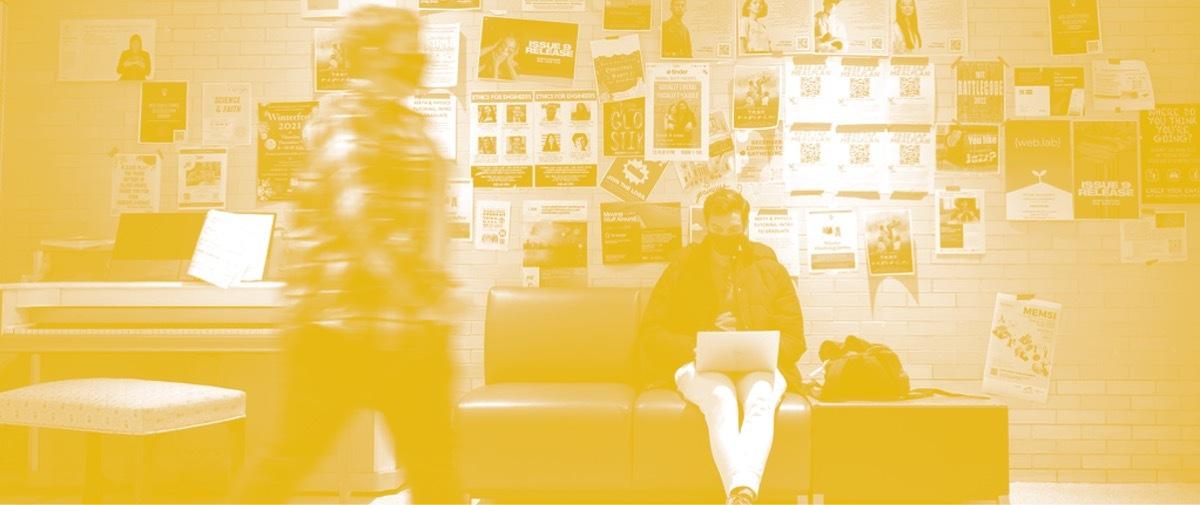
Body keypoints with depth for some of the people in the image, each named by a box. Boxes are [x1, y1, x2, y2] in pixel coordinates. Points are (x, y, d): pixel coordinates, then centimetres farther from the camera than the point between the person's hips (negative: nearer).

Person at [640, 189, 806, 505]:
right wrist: (694, 347, -11)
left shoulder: (770, 269, 15)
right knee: (721, 399, -37)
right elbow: (651, 330, 7)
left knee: (761, 400, -36)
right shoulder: (682, 268, 13)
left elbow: (793, 337, 12)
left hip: (759, 365, 1)